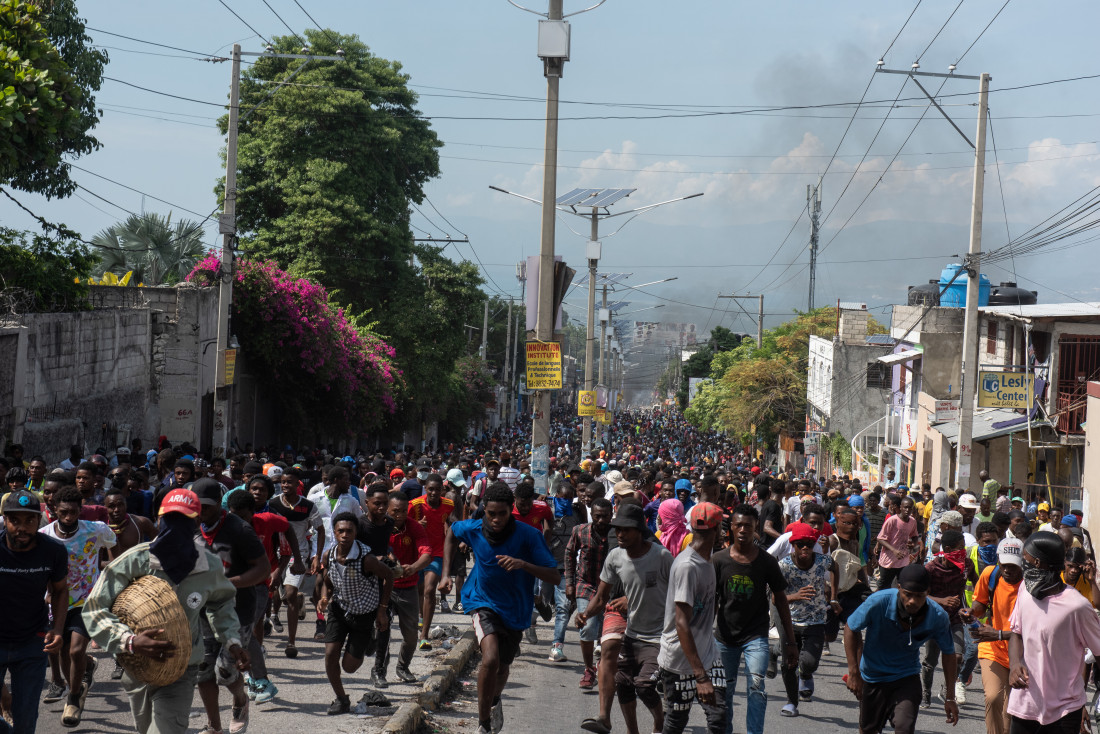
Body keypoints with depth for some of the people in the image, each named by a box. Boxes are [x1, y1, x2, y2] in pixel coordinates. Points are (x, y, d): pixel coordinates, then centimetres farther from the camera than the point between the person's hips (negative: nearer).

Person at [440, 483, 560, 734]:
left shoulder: (528, 535, -21)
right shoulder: (473, 530, -15)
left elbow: (555, 578, -24)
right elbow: (452, 532, 12)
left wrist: (523, 564, -40)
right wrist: (445, 573, 5)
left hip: (515, 609, 1)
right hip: (483, 603, -1)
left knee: (502, 667, 21)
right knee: (490, 659, -27)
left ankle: (494, 700, 58)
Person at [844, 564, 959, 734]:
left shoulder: (938, 617, -22)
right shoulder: (879, 602, -27)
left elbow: (949, 653, -3)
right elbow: (851, 629, -9)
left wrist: (950, 698, 0)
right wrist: (853, 672, -12)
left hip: (907, 677, 0)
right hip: (872, 675, 0)